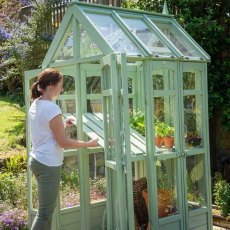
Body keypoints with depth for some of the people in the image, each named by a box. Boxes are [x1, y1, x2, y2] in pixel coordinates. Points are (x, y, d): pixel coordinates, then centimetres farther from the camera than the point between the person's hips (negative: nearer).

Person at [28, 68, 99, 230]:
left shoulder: (35, 105, 8)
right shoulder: (52, 108, -20)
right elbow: (63, 142, -18)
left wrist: (62, 124, 17)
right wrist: (89, 144, -10)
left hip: (37, 160, 10)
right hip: (48, 164, -10)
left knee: (48, 207, 21)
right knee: (45, 212, -1)